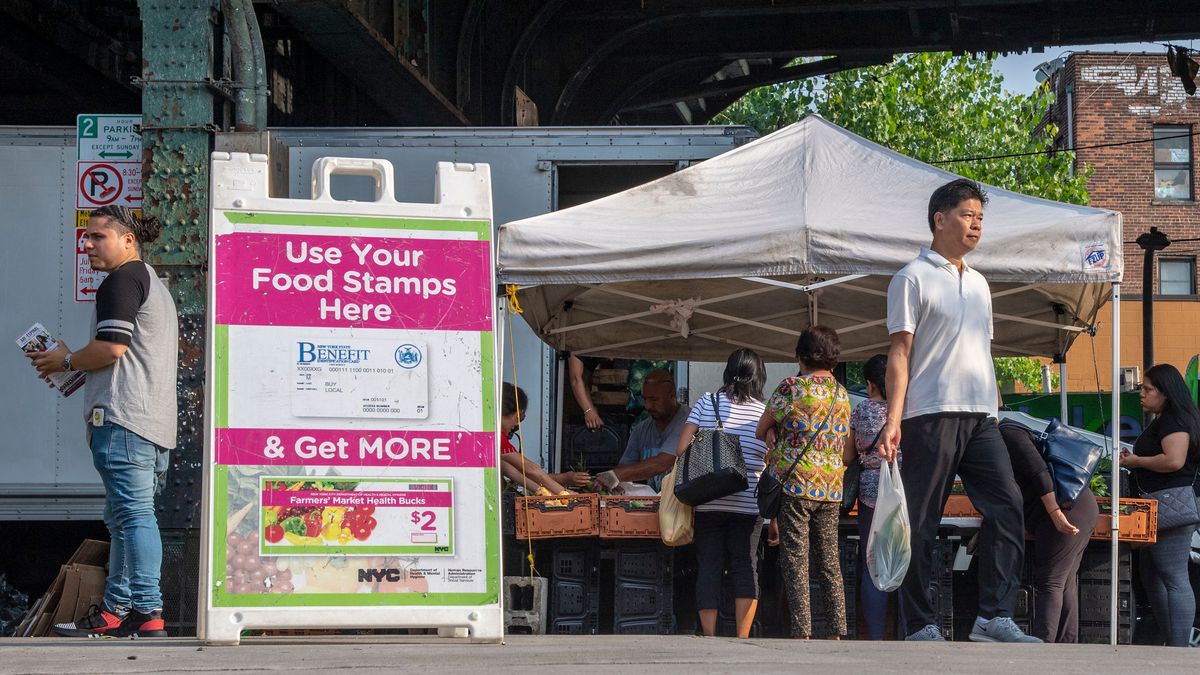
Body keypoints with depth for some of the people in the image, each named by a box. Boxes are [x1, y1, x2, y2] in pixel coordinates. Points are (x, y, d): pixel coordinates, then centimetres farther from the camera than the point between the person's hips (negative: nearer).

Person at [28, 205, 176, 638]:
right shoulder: (155, 286, 26)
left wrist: (65, 362, -1)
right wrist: (75, 366, 23)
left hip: (123, 418, -11)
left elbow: (111, 347, -17)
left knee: (133, 514, -13)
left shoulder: (121, 281, -7)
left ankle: (147, 612, -17)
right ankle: (116, 610, 14)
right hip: (156, 422, 11)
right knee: (123, 517, 12)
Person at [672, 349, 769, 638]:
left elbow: (681, 448, -2)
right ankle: (742, 639, 0)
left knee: (708, 568, 4)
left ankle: (709, 639, 2)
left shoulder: (707, 402, 2)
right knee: (746, 567, 5)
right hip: (748, 504, 0)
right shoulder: (765, 413, 2)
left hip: (707, 502, 0)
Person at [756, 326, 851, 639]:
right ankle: (837, 632, 8)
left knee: (796, 564, -4)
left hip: (794, 484, -5)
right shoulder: (842, 394, 12)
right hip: (832, 488, 5)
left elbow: (761, 431, 2)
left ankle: (801, 633, -9)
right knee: (830, 564, 9)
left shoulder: (791, 386, -6)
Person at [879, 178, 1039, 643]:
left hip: (981, 417, 7)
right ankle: (920, 626, 1)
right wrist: (893, 420, -14)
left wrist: (993, 409, 16)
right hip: (931, 414, -7)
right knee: (921, 523, -3)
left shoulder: (978, 283, 21)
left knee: (1007, 505, -5)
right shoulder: (913, 278, 0)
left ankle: (994, 618, -5)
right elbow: (899, 352, -6)